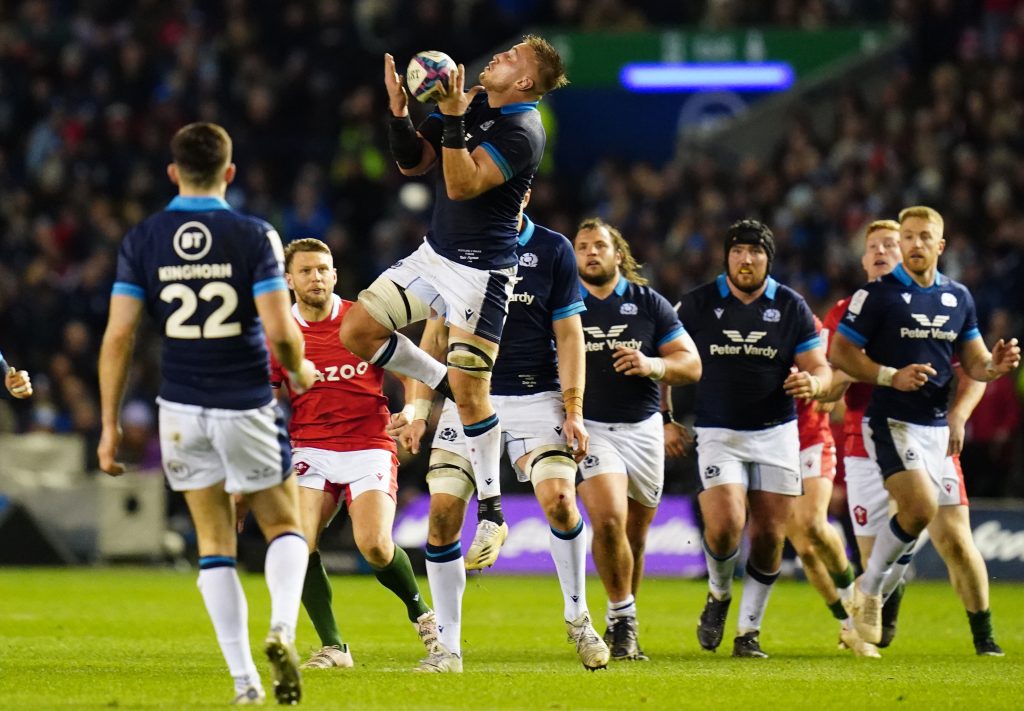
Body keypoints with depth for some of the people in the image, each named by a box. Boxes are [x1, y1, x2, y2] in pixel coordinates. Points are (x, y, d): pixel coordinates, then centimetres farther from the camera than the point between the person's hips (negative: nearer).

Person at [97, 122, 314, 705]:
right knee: (285, 527, 15)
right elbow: (280, 331, -15)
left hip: (182, 411, 2)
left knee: (215, 543, 11)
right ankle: (282, 630, -13)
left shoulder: (142, 241, -1)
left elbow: (119, 337, -5)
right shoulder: (254, 236, -8)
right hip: (247, 407, -2)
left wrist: (110, 424, 1)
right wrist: (301, 371, 8)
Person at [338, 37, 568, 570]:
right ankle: (442, 384, 20)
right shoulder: (469, 103, 6)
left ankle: (491, 515, 1)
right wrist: (399, 107, -5)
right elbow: (412, 162, 9)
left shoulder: (521, 131, -19)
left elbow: (462, 185, -28)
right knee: (356, 331, 1)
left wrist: (453, 117, -32)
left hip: (480, 272, -8)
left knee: (470, 392, -10)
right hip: (433, 255, 8)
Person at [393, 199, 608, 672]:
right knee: (442, 514, -8)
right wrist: (419, 410, 6)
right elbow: (436, 334, 11)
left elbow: (569, 336, 1)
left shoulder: (553, 250, 1)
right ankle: (448, 646, 3)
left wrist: (573, 411, -7)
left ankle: (577, 616, 0)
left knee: (558, 499, -21)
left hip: (535, 397, -2)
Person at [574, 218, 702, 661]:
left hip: (643, 428, 2)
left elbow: (691, 364, 3)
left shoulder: (649, 304, 4)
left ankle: (622, 624, 27)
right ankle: (623, 617, -8)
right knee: (609, 519, -23)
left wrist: (653, 365, -17)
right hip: (589, 428, -2)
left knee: (635, 536, 8)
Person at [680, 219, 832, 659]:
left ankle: (749, 630, 16)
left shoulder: (791, 307, 1)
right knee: (725, 525, -19)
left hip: (776, 433, 2)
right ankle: (719, 594, 12)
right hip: (718, 435, -2)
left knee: (770, 536, -1)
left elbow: (820, 367, 3)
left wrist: (812, 382, -20)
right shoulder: (698, 304, -1)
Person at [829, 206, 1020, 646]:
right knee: (921, 507, -22)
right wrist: (891, 376, -18)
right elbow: (840, 352, -6)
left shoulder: (958, 297, 11)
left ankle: (870, 599, 20)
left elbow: (972, 361, 16)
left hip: (935, 425, 6)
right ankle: (869, 589, -1)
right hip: (891, 422, -6)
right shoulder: (877, 294, -6)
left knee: (918, 515, 5)